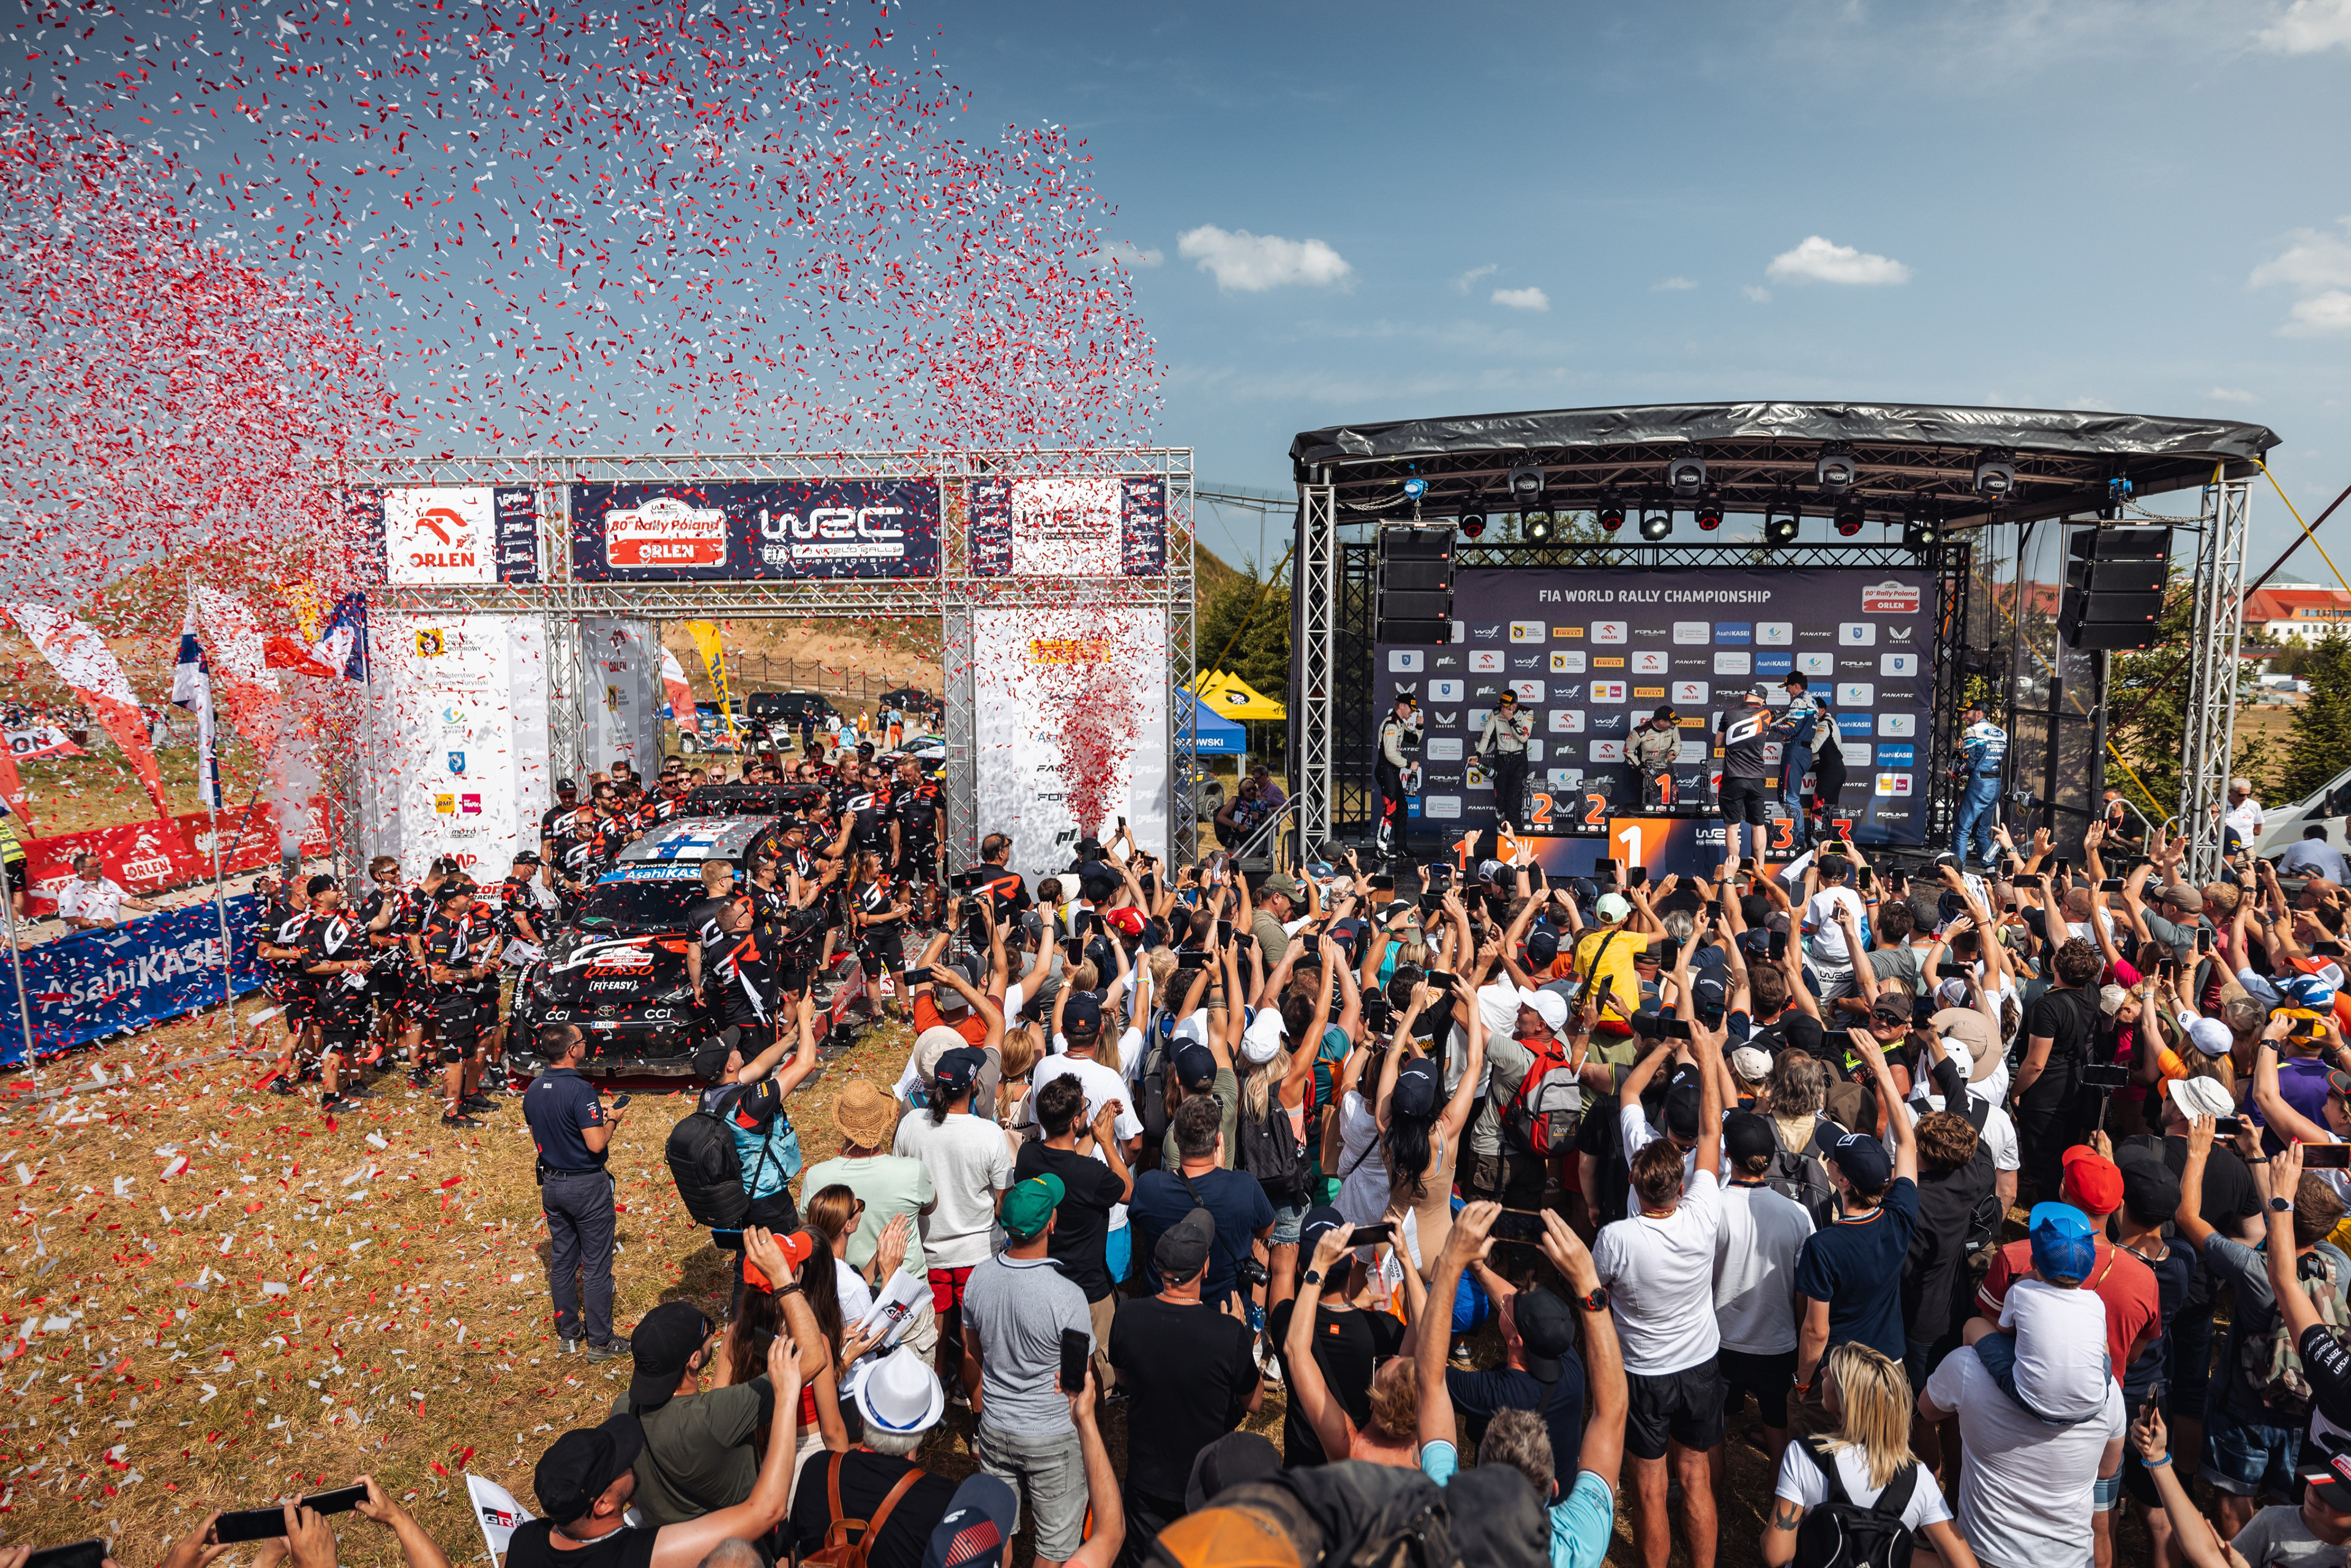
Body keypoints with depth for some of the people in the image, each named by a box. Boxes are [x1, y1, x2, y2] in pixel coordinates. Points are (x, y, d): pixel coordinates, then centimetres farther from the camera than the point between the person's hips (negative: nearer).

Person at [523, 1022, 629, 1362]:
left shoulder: (533, 1090, 2)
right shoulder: (580, 1090, -23)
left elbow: (537, 1139, 13)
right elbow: (596, 1144, -25)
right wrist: (612, 1119, -6)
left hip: (553, 1185, 7)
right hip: (587, 1186, -7)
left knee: (561, 1260, 17)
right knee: (596, 1266, 2)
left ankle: (568, 1333, 27)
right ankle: (600, 1342, 9)